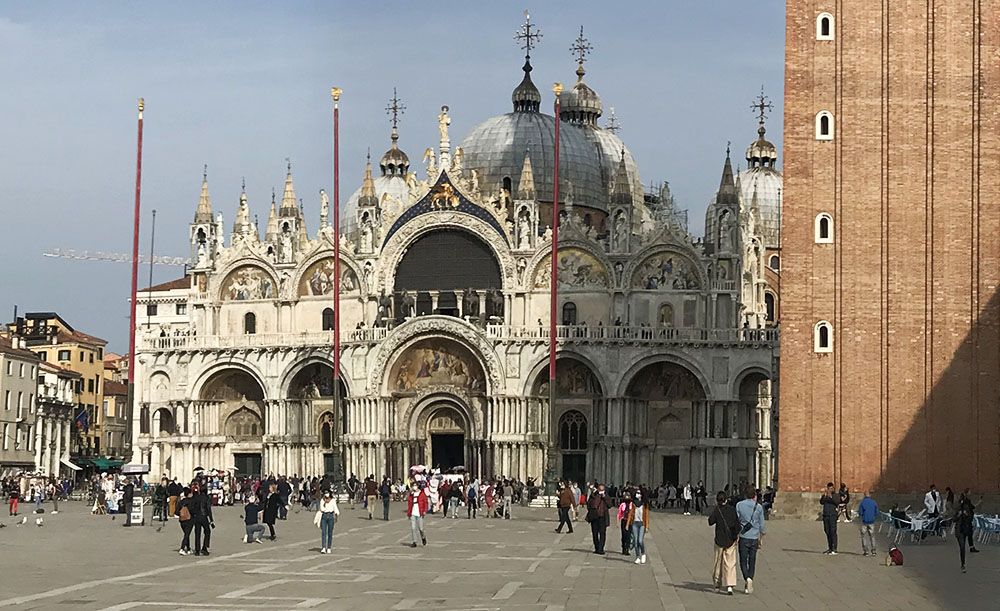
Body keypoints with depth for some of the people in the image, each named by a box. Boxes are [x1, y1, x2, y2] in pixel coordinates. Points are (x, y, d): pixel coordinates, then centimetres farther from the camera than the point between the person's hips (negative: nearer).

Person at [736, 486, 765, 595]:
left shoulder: (739, 505, -3)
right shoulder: (759, 507, 0)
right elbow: (761, 526, 4)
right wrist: (761, 540, 13)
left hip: (743, 537, -1)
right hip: (754, 538, 1)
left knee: (743, 561, 5)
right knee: (752, 562, 9)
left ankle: (747, 578, -19)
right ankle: (749, 586, 8)